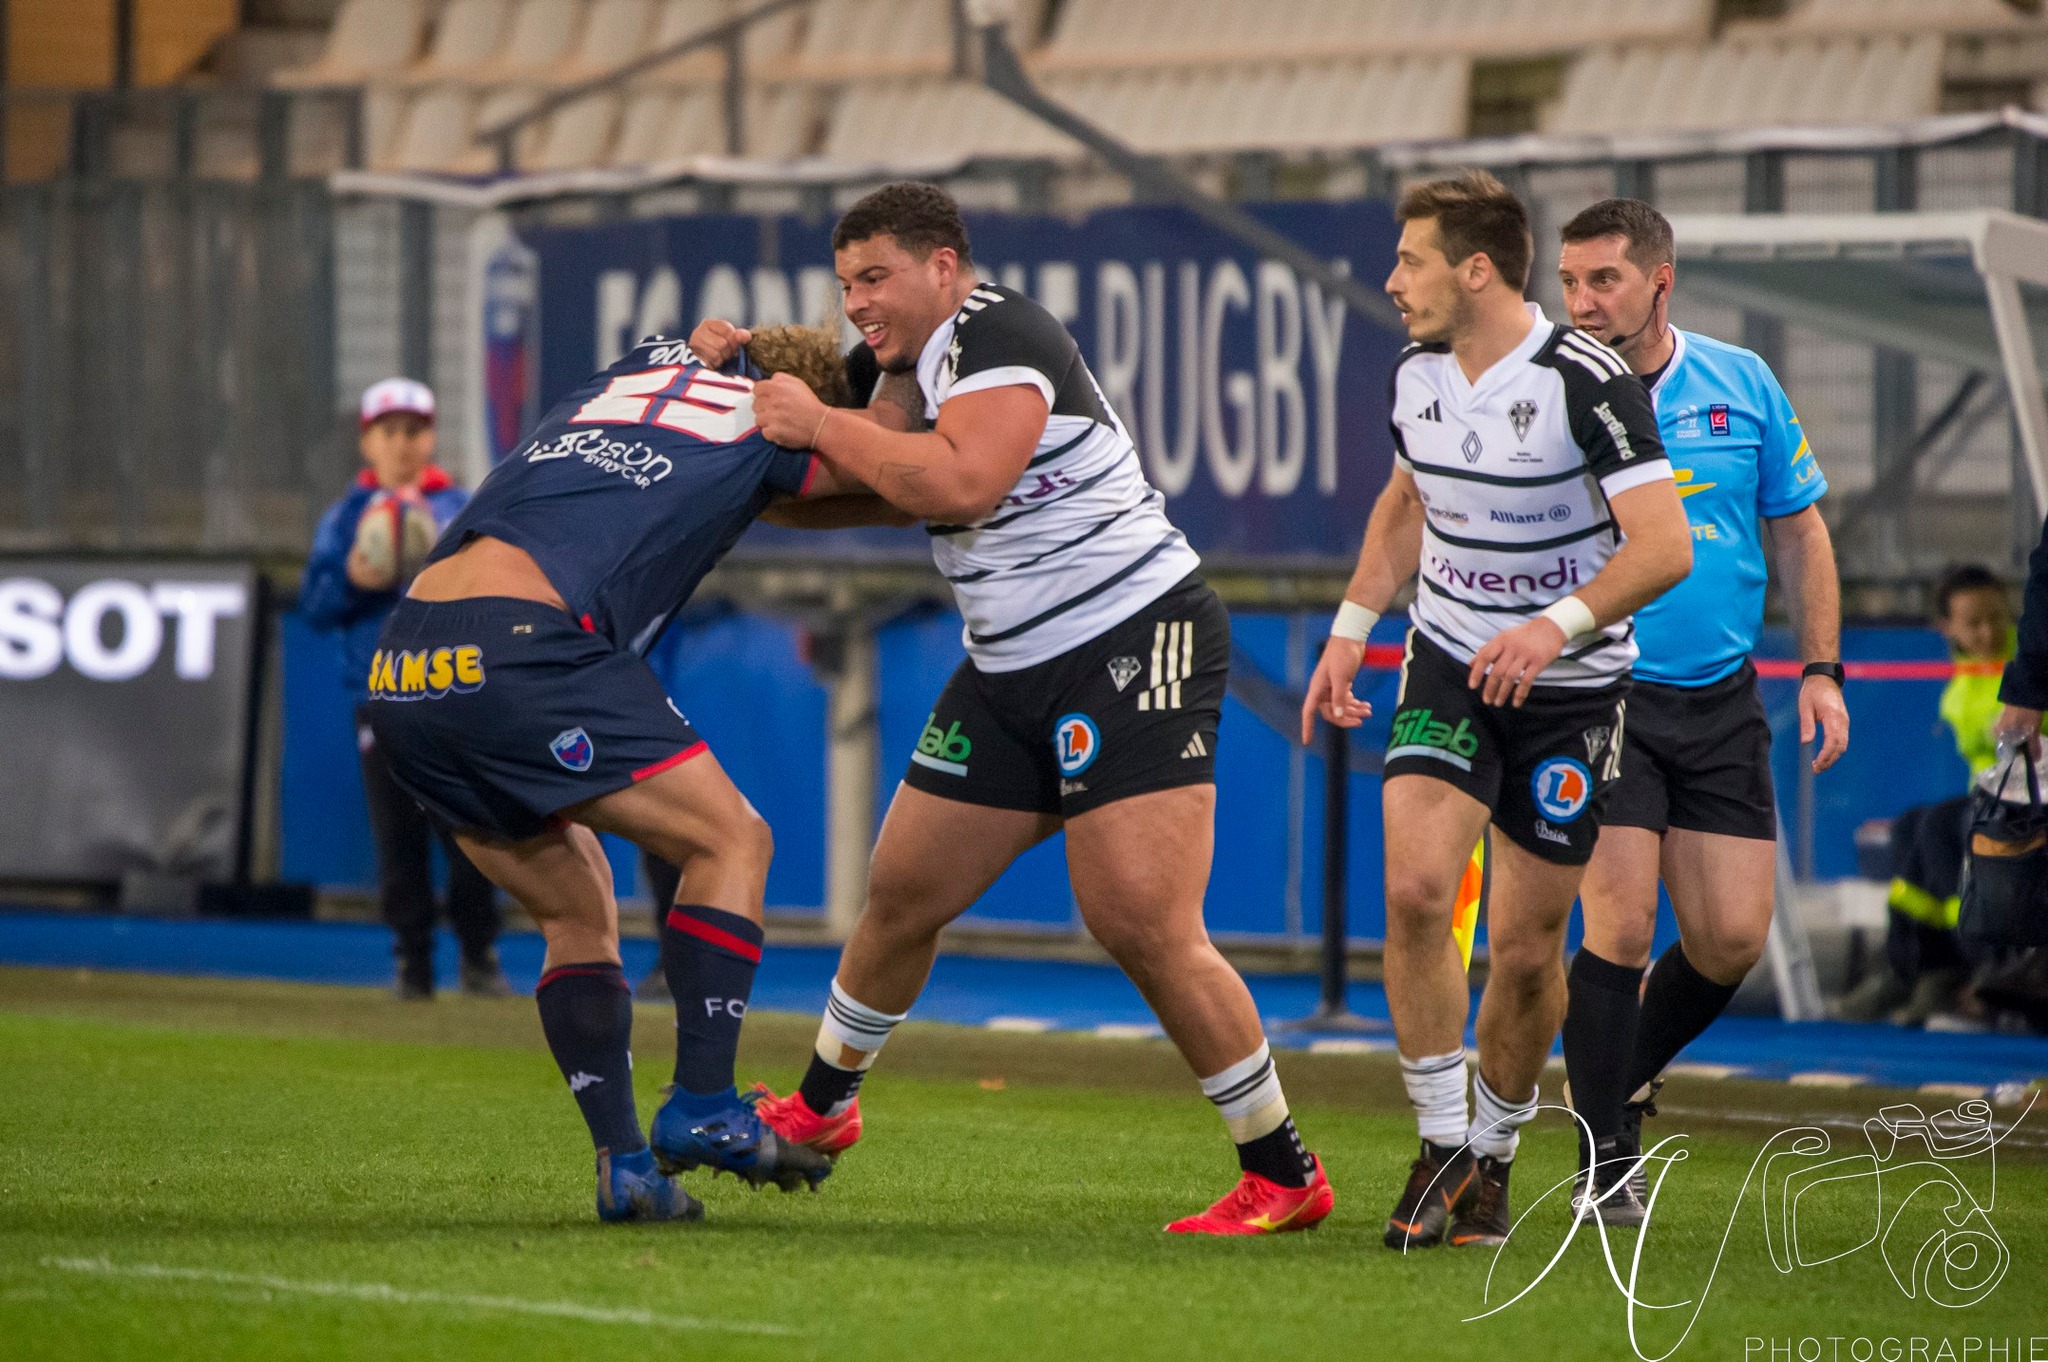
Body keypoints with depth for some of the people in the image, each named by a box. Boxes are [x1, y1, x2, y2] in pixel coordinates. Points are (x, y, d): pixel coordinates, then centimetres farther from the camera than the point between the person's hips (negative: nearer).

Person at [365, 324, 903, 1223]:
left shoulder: (649, 368, 29)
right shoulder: (767, 423, 11)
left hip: (404, 675, 8)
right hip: (517, 643, -8)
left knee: (578, 910, 18)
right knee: (732, 840, 4)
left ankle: (624, 1162, 8)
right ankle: (701, 1107, -6)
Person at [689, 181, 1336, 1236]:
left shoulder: (997, 336, -14)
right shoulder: (919, 358, 15)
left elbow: (961, 483, -29)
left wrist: (821, 424, -18)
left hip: (1135, 643, -9)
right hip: (1015, 670, 9)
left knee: (1146, 930, -16)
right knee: (903, 893, 12)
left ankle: (1283, 1176, -7)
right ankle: (821, 1109, 32)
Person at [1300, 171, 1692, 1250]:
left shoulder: (1587, 383, -21)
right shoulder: (1416, 375, -1)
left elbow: (1664, 545, -26)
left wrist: (1559, 624, -39)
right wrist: (1351, 627, 12)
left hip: (1570, 684, -4)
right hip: (1448, 665, 4)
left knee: (1526, 946, 0)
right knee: (1414, 888, -18)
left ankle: (1493, 1159, 22)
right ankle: (1441, 1146, -6)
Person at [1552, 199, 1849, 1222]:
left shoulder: (1742, 385, 3)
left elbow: (1798, 529, 12)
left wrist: (1821, 668, 6)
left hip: (1721, 705, 3)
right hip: (1600, 702, -3)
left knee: (1732, 938, 0)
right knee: (1621, 925, -14)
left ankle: (1627, 1077, 29)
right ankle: (1605, 1162, 0)